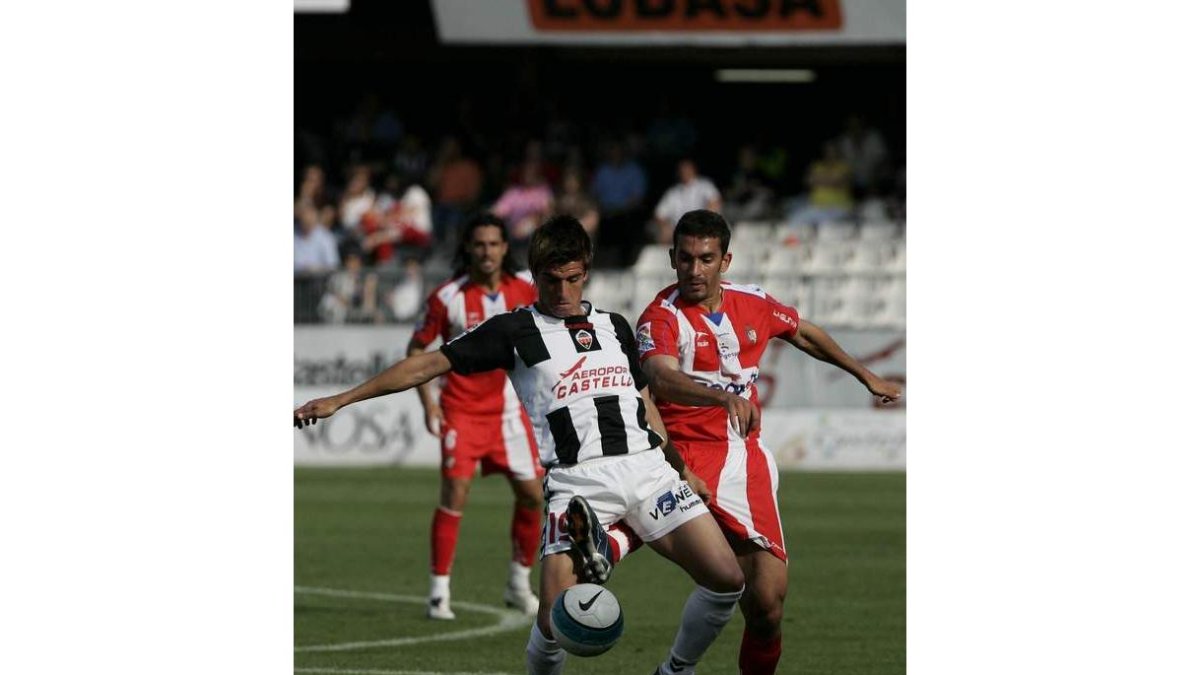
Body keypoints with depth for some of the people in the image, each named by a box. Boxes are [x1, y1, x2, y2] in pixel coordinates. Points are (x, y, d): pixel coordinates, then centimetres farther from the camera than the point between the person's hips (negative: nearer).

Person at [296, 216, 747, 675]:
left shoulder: (616, 326, 19)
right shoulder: (515, 330, 6)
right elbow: (429, 364, 5)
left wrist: (681, 468, 22)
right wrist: (339, 401, 2)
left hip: (647, 467, 4)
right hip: (576, 479, -4)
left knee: (726, 578, -8)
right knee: (555, 622, -19)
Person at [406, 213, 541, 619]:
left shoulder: (525, 289, -2)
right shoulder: (448, 297, -9)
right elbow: (417, 348, -1)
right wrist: (427, 400, -11)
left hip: (510, 409, 3)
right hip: (463, 410, -3)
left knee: (531, 495, 4)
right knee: (455, 491, -14)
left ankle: (519, 584, 22)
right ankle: (439, 591, -8)